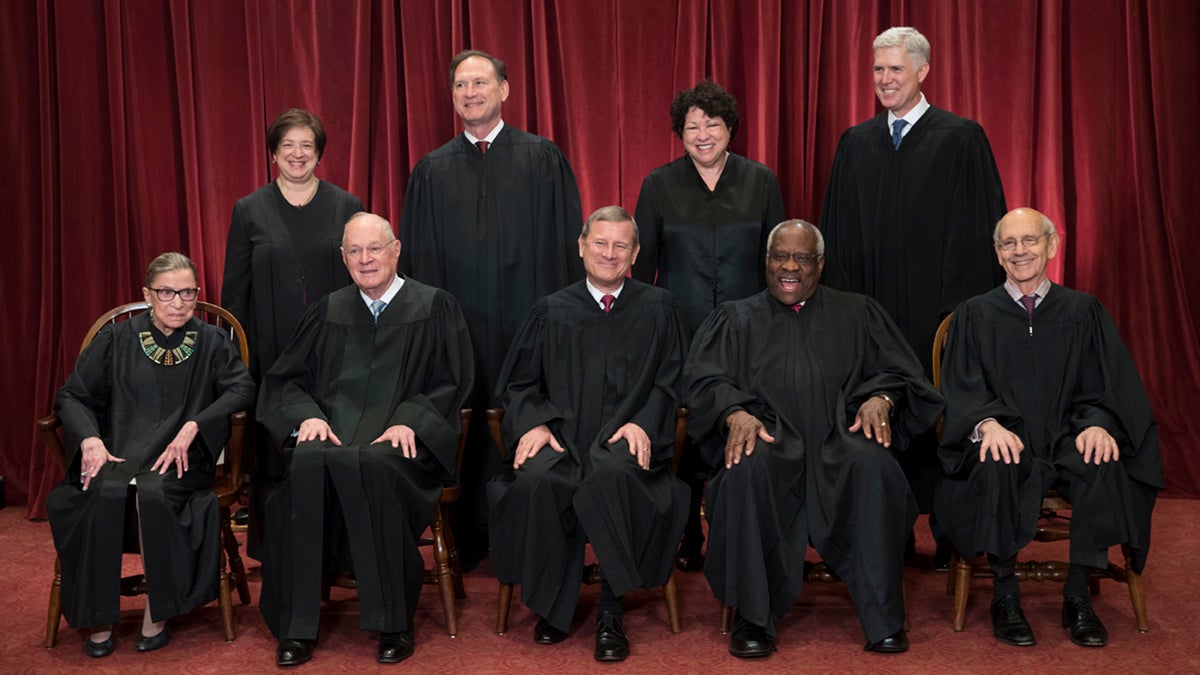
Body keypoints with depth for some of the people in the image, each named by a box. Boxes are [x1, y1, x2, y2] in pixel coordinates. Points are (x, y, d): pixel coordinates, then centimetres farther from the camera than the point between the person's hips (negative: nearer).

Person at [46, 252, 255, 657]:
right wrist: (90, 439, -11)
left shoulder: (212, 343, 10)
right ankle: (99, 620, -18)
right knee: (105, 492, -31)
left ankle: (157, 616, -18)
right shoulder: (116, 340, 12)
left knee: (153, 492, -33)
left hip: (181, 460, -1)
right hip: (117, 453, 1)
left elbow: (242, 389, -4)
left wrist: (193, 426, -17)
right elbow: (71, 395, 9)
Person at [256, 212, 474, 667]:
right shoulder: (328, 311, 20)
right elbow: (285, 379, 17)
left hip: (401, 439, -3)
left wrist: (409, 421, -13)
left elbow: (451, 383, 3)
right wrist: (308, 415, -5)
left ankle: (394, 623, -24)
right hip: (331, 430, 3)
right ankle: (296, 625, -25)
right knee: (308, 465, -34)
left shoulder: (434, 307, 10)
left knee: (370, 465, -38)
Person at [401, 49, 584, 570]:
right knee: (465, 428, 4)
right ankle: (468, 542, 17)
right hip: (459, 326, 2)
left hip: (528, 321, -2)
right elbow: (418, 257, 11)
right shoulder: (431, 171, 11)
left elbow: (564, 241, 2)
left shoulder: (543, 159, 5)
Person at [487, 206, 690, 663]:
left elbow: (670, 381, 8)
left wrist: (642, 423, -10)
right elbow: (518, 384, 16)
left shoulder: (659, 309, 15)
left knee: (611, 476, -37)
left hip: (623, 439, -1)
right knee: (536, 481, -33)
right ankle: (552, 606, -12)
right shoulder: (552, 312, 18)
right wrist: (534, 422, -4)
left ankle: (610, 611, -21)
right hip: (561, 436, 2)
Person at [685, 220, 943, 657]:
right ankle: (753, 617, -24)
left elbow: (896, 370, 15)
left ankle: (883, 618, -23)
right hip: (768, 435, 0)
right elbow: (706, 379, 7)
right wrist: (736, 413, -15)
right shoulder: (735, 319, 22)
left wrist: (880, 398, -10)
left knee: (874, 466, -34)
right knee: (748, 469, -36)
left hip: (840, 435, 1)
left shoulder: (857, 313, 24)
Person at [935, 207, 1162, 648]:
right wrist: (988, 424, -21)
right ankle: (1005, 595, -20)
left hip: (1067, 438, 1)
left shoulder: (1083, 311, 12)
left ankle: (1077, 596, -18)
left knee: (1105, 467, -32)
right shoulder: (975, 315, 10)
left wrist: (1098, 424, -17)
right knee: (996, 468, -36)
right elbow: (962, 389, 1)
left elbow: (1107, 386, 6)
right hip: (1007, 437, -1)